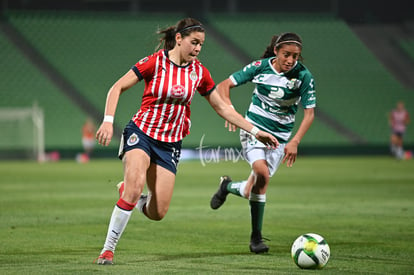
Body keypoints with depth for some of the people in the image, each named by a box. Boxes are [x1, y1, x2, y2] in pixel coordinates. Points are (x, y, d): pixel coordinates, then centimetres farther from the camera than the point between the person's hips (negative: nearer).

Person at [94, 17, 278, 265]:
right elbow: (117, 88, -8)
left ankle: (128, 193, 31)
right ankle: (108, 249, -16)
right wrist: (108, 121, -20)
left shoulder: (199, 72, 1)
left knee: (158, 213, -4)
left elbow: (222, 107, 10)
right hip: (141, 133, -4)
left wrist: (255, 131, 7)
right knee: (135, 187, -29)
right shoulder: (155, 62, -11)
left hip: (171, 143, 4)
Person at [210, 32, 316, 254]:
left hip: (280, 136, 2)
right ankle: (256, 237, -12)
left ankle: (228, 187, 31)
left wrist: (295, 142, -18)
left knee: (255, 188, -6)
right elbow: (223, 86, -6)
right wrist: (229, 109, -25)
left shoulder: (303, 76, -11)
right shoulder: (261, 67, -10)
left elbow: (309, 113, -6)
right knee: (262, 173, -26)